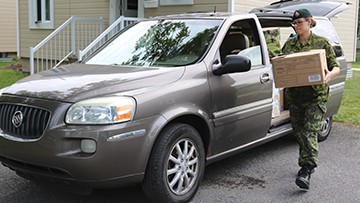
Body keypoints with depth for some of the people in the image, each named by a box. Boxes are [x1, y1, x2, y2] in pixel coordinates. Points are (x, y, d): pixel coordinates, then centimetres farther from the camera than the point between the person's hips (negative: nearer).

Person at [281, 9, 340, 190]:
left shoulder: (322, 43, 0)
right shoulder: (289, 44, 11)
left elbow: (336, 67, 1)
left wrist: (330, 75, -22)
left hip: (316, 95, -5)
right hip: (293, 95, 5)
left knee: (310, 132, -14)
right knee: (298, 132, 9)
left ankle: (307, 169, -16)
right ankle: (306, 165, 24)